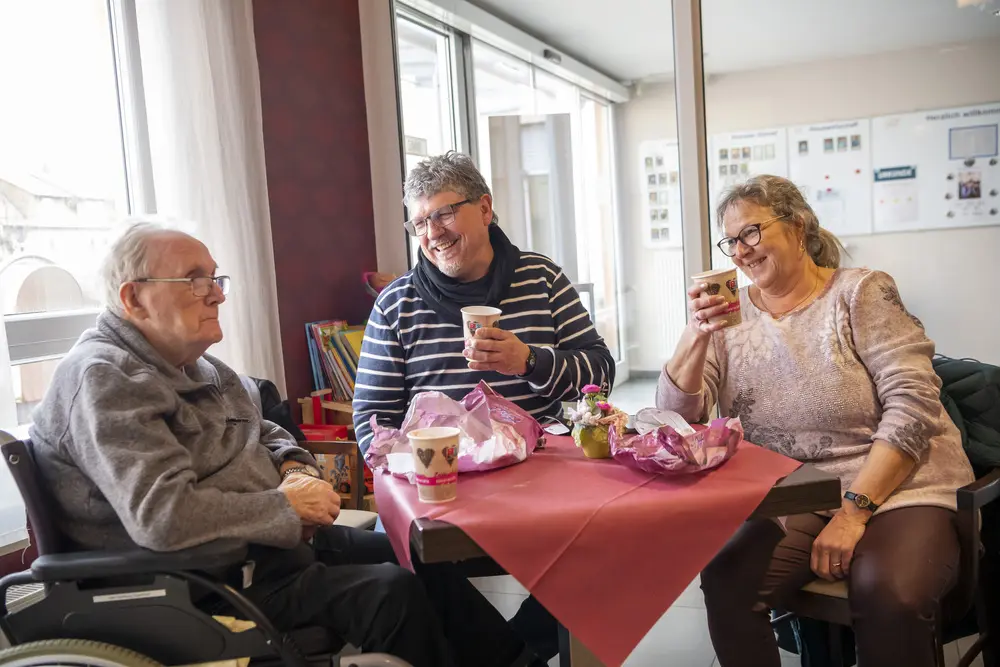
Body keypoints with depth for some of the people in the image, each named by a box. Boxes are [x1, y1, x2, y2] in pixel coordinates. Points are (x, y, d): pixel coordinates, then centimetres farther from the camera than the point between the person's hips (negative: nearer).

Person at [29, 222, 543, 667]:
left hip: (277, 538, 9)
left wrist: (296, 471, 0)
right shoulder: (104, 379, -18)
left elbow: (264, 435, 23)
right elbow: (163, 516, -30)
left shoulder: (192, 362, 12)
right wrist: (286, 504, -19)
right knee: (392, 590, -20)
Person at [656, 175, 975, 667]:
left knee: (887, 594, -31)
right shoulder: (731, 313, 6)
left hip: (898, 487, -2)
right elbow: (676, 416, -1)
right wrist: (696, 336, -18)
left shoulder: (861, 293, -2)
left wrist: (854, 509, -18)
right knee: (725, 580, -24)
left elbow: (912, 405, -10)